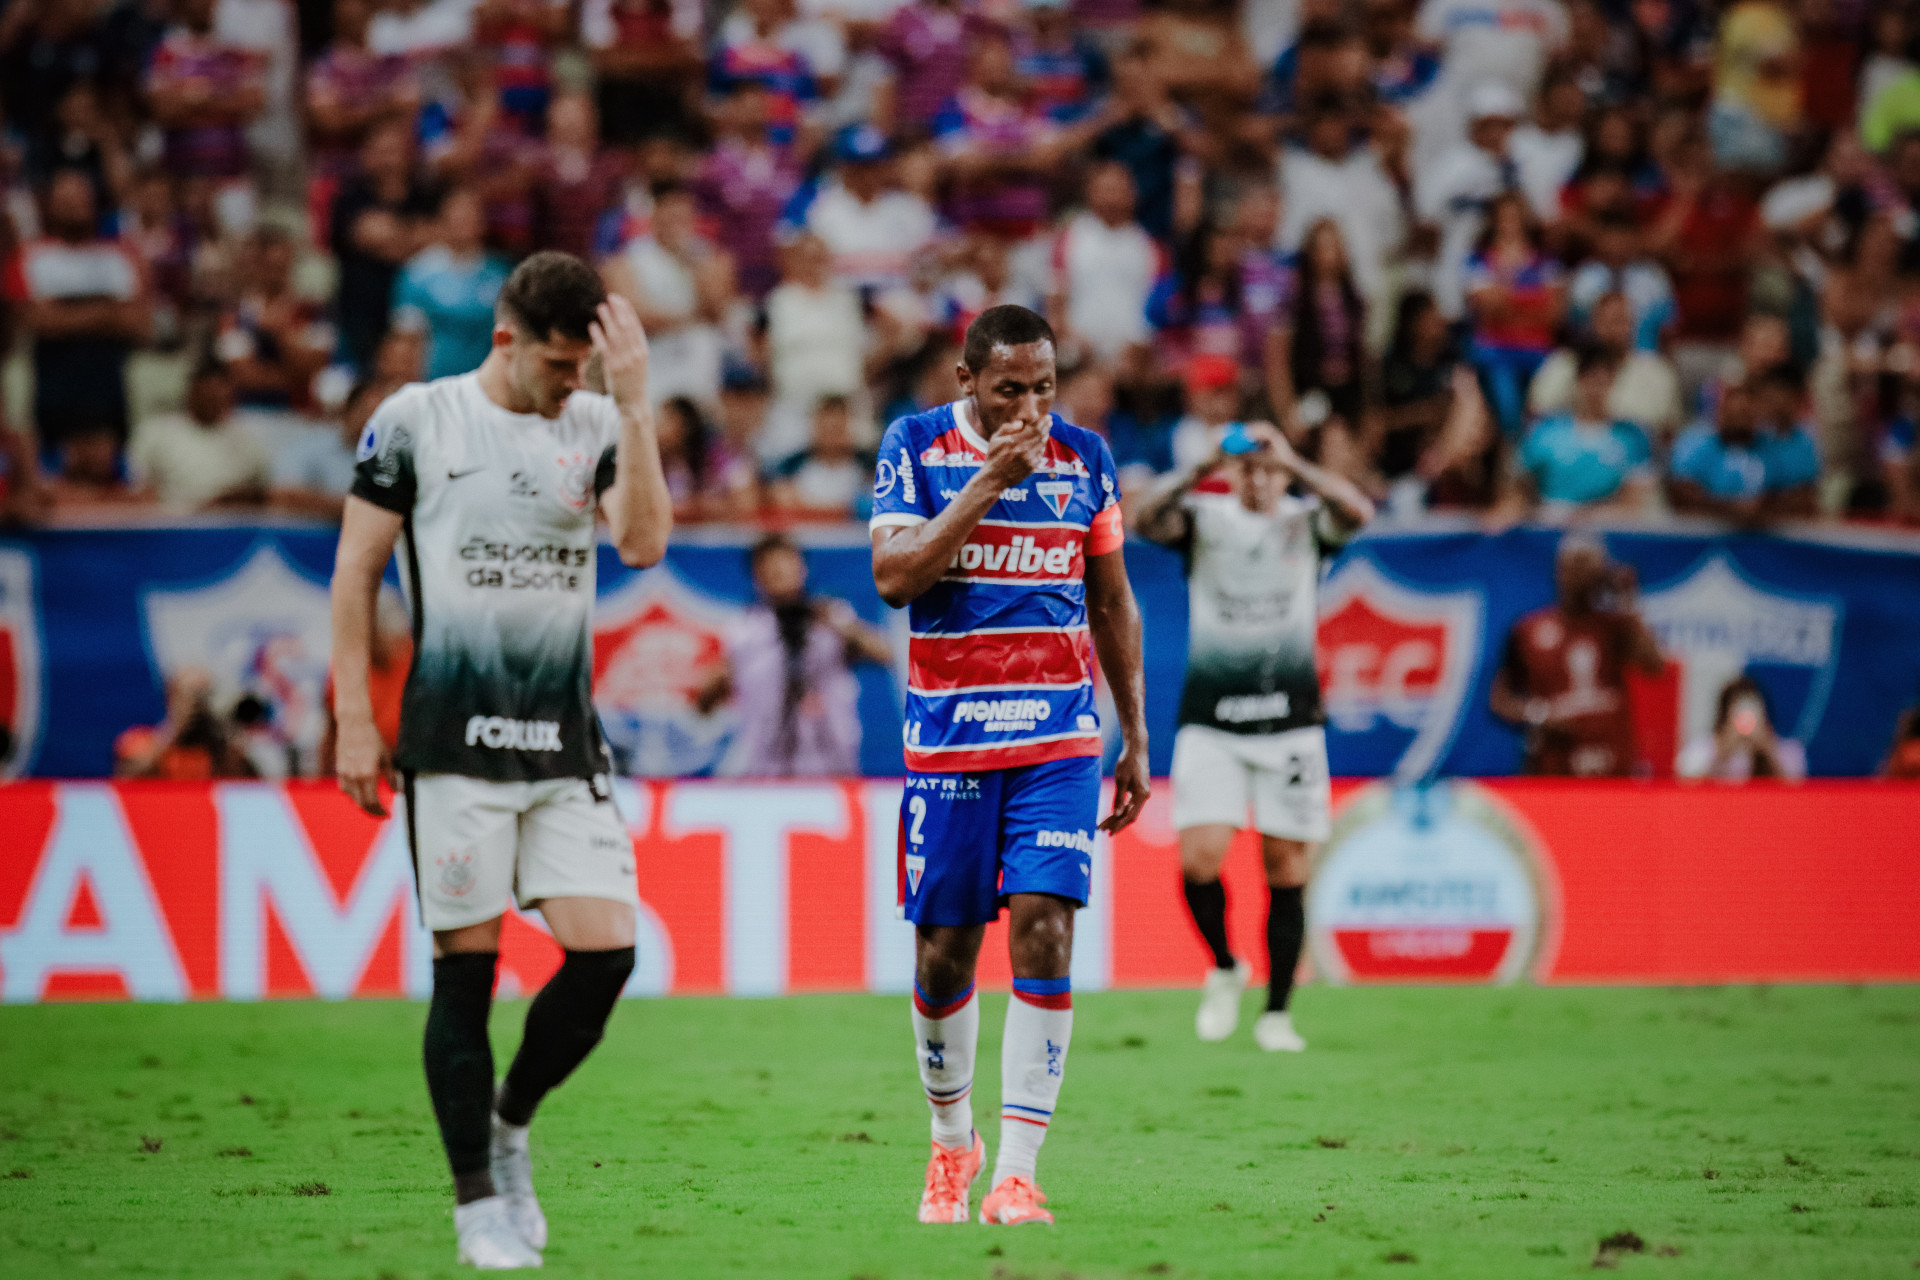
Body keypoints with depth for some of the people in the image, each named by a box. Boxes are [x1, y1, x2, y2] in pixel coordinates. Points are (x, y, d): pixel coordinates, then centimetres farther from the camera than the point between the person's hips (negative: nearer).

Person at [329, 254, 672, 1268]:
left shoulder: (597, 424, 8)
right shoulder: (415, 421, 0)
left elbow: (643, 541, -8)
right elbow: (355, 571, 3)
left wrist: (633, 400, -12)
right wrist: (354, 720, -3)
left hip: (565, 745, 3)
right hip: (453, 740, -3)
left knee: (606, 949, -6)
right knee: (466, 963, -2)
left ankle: (508, 1124, 19)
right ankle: (479, 1204, 7)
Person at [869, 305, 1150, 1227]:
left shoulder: (1083, 457, 4)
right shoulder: (916, 447, -2)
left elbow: (1112, 604, 13)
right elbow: (893, 578, -14)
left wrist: (1136, 739, 12)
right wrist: (990, 482, -19)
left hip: (1059, 738, 1)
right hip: (948, 734, 0)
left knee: (1043, 929, -13)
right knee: (944, 950, 3)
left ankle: (1016, 1174, -12)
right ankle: (951, 1140, 28)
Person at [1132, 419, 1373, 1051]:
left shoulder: (1307, 522, 5)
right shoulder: (1203, 519, 5)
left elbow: (1357, 511, -17)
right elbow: (1146, 521, -15)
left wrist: (1293, 462, -26)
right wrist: (1201, 471, -30)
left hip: (1290, 723, 0)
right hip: (1210, 723, 0)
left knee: (1286, 873, 1)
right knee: (1200, 859, -14)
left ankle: (1277, 1012, 12)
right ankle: (1224, 969, 13)